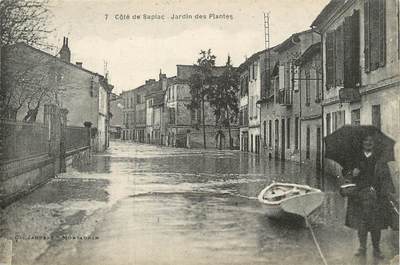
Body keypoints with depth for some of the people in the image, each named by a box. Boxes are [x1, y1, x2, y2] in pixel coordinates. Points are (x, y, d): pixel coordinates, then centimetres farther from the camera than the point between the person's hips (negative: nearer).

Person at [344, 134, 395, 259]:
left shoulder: (379, 160, 8)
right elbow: (347, 173, 12)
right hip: (359, 195, 1)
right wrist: (353, 173, -11)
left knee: (376, 224, 1)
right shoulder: (356, 159, 11)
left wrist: (389, 191, -8)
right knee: (361, 222, 1)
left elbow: (386, 176, 3)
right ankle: (362, 247, 13)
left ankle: (376, 249, 12)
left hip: (375, 195, -1)